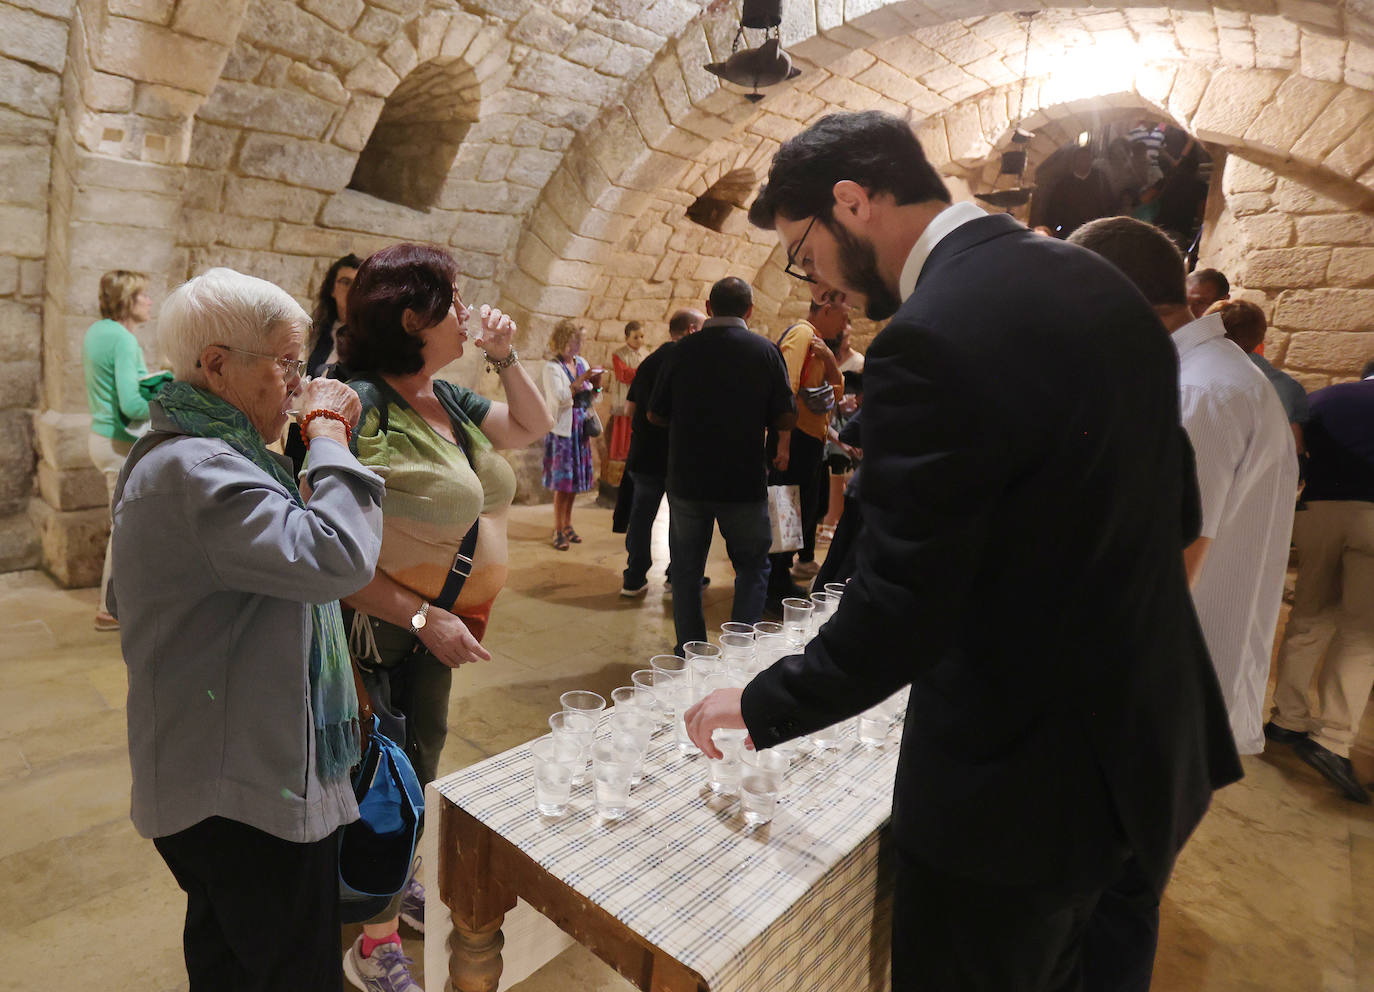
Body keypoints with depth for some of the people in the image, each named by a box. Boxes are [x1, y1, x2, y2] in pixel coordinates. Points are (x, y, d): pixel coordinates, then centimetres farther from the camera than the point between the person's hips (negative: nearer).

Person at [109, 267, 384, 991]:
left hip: (215, 781, 11)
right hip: (252, 793, -11)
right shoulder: (197, 471, -25)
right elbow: (337, 556, -37)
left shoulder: (166, 456, 12)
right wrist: (328, 434, -23)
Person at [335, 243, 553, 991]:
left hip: (436, 628, 8)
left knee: (421, 761, 25)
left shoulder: (449, 398, 2)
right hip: (377, 634, -8)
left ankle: (400, 888, 50)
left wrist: (505, 358, 1)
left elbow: (533, 426, 15)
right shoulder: (361, 406, -23)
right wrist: (423, 618, -26)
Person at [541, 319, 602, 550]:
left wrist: (596, 386, -6)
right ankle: (558, 530, 3)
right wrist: (582, 379, -21)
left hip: (580, 428, 6)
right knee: (562, 481, -5)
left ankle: (567, 525, 22)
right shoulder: (552, 367, -7)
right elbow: (561, 397, -19)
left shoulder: (582, 363, 11)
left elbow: (590, 399, 14)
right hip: (562, 428, -6)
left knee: (574, 478, 11)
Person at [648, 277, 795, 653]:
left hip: (686, 481, 1)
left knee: (687, 569, 15)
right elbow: (786, 418, -4)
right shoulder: (765, 351, -4)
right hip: (744, 483, -1)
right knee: (752, 567, 15)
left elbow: (655, 415, 4)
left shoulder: (682, 350, -1)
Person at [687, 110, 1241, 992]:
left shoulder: (932, 341, -26)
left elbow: (895, 620, -24)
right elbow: (1176, 510, 9)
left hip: (1022, 784, -8)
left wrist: (759, 705, -8)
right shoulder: (1102, 284, 1)